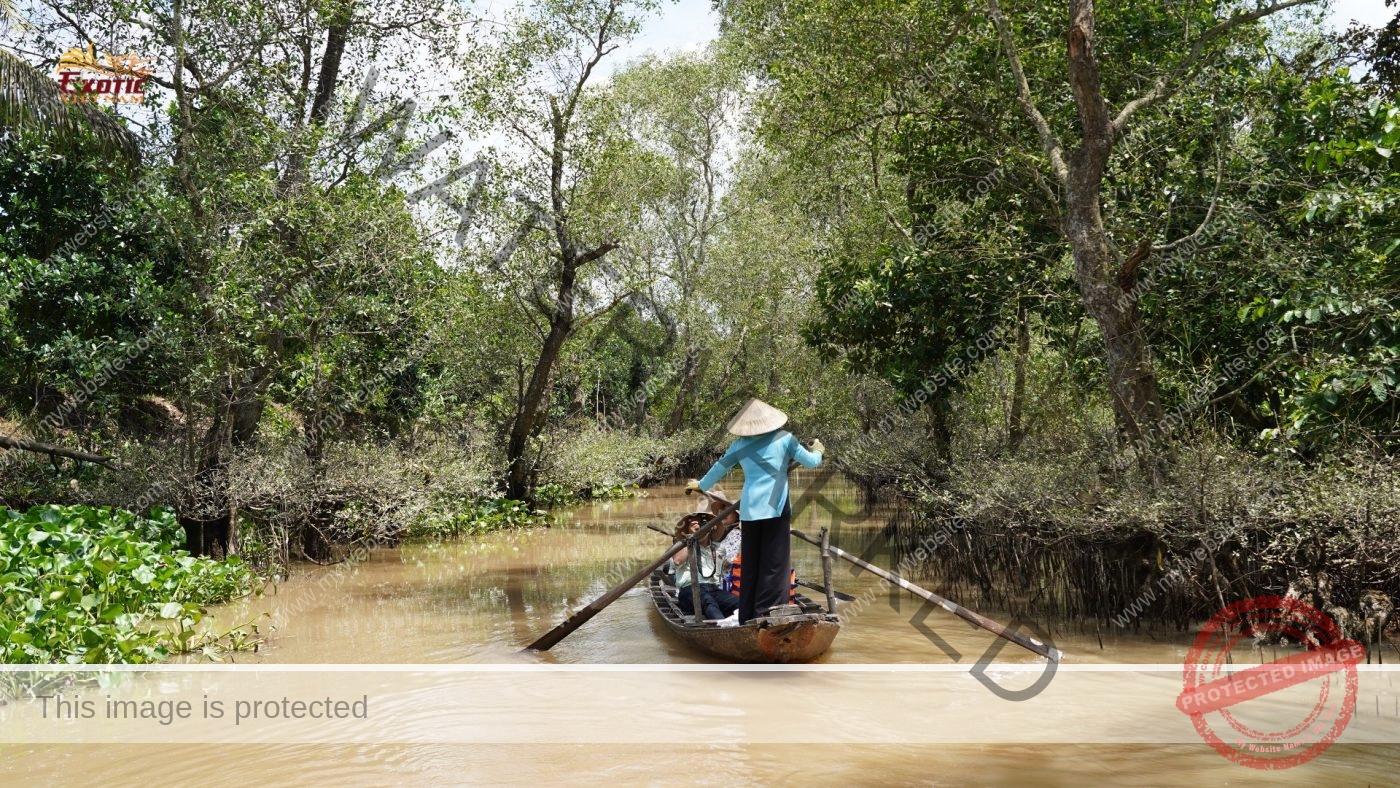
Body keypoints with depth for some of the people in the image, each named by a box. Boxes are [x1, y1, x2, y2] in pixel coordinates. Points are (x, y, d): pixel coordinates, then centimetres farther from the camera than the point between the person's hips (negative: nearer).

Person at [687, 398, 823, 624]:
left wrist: (701, 485, 41)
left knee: (750, 565, 11)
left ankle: (747, 618, 13)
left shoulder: (739, 445, 10)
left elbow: (719, 468, 23)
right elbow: (811, 462, 8)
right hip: (775, 506, -3)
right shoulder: (784, 438, 3)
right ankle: (767, 615, -7)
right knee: (775, 564, -1)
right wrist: (817, 450, 31)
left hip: (749, 508, 3)